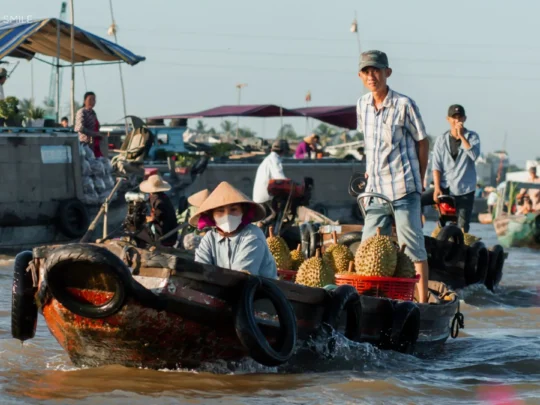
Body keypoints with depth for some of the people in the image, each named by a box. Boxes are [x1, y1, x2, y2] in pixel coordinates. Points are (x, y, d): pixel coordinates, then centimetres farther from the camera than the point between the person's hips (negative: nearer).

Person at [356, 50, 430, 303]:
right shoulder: (362, 105, 7)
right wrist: (370, 169, 14)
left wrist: (419, 183, 1)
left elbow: (422, 142, -1)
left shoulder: (404, 105, -9)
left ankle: (422, 299, -1)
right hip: (375, 190, 6)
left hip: (403, 189, -6)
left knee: (412, 245, -5)